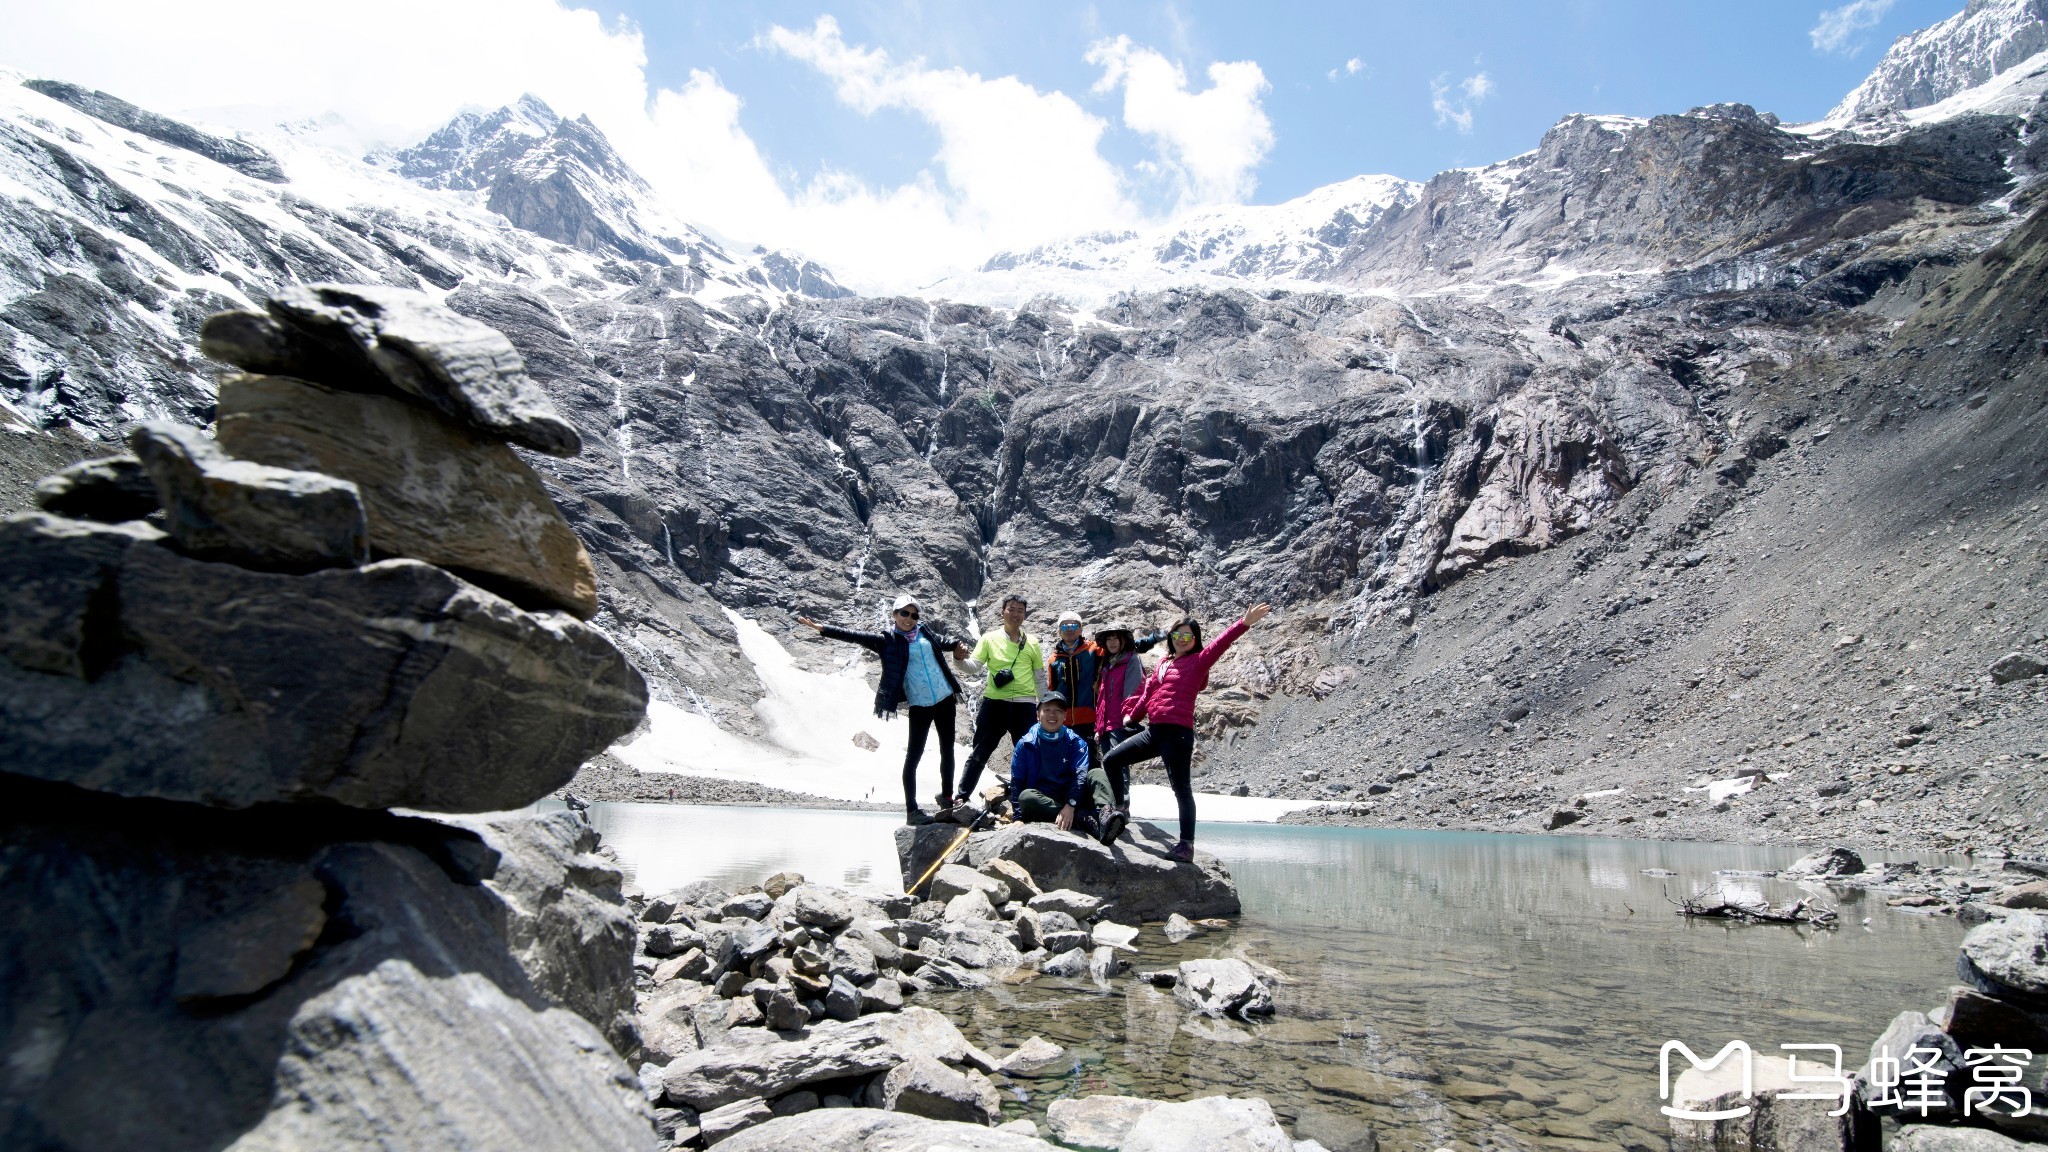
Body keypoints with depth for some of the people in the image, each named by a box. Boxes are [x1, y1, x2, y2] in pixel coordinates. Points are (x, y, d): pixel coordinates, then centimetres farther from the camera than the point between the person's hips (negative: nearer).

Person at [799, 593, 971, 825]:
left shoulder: (925, 631, 6)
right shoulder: (888, 640, -5)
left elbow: (944, 642, 23)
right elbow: (855, 636, -11)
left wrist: (958, 647, 1)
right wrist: (821, 628, -18)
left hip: (945, 699, 4)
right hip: (919, 705, -4)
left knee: (947, 750, 14)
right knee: (913, 755, -4)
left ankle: (947, 797, 32)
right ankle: (911, 810, 2)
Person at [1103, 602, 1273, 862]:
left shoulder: (1198, 661, 0)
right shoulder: (1164, 663, 17)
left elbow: (1220, 644, -15)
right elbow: (1148, 692, 26)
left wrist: (1244, 624, -28)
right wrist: (1133, 715, 34)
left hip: (1178, 734, -7)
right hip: (1153, 732, 7)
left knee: (1181, 789, -5)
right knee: (1110, 761, 11)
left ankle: (1186, 844, 1)